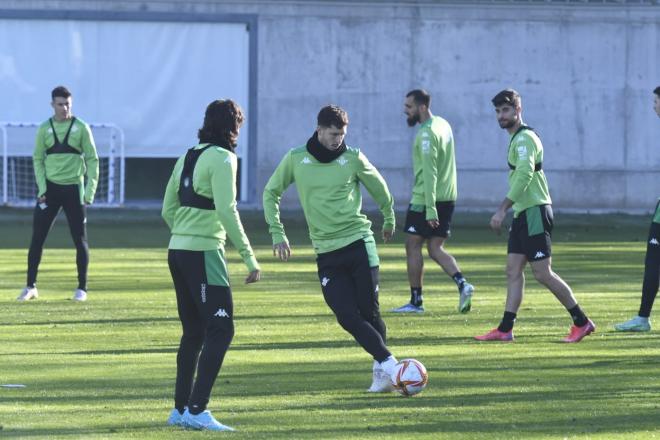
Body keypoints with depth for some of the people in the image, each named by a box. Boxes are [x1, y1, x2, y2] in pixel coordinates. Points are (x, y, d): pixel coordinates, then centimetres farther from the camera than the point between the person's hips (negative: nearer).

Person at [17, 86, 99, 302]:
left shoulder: (81, 128, -1)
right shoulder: (44, 129, 4)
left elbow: (92, 160, 0)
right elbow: (38, 159, 6)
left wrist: (90, 191, -7)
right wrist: (41, 188, -5)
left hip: (73, 188, -1)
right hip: (50, 187, 1)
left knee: (80, 239, 1)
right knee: (37, 237, -1)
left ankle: (82, 288, 10)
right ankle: (31, 286, 6)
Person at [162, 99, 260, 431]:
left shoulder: (188, 157, 14)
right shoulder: (222, 158, -10)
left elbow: (168, 210, 16)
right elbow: (227, 211, -18)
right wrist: (249, 257, -16)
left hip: (178, 251, 9)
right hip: (204, 253, -9)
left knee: (194, 332, 16)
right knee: (220, 330, -7)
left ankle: (180, 409, 19)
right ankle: (197, 410, -14)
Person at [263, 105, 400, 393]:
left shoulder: (353, 158, -1)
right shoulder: (296, 160, 2)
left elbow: (380, 190, 15)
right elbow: (271, 192, 13)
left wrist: (389, 221, 26)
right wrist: (277, 232, 5)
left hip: (358, 242, -1)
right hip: (326, 251, 1)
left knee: (369, 311, -3)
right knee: (347, 317, -10)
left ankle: (380, 369, 11)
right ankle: (389, 364, -7)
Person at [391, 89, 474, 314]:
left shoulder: (426, 134, -17)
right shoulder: (443, 125, 13)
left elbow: (429, 174, -22)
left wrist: (430, 209, -25)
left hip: (426, 198, -9)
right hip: (447, 197, 9)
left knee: (413, 246, 2)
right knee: (435, 249, 9)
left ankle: (416, 301, 4)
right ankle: (462, 284, -11)